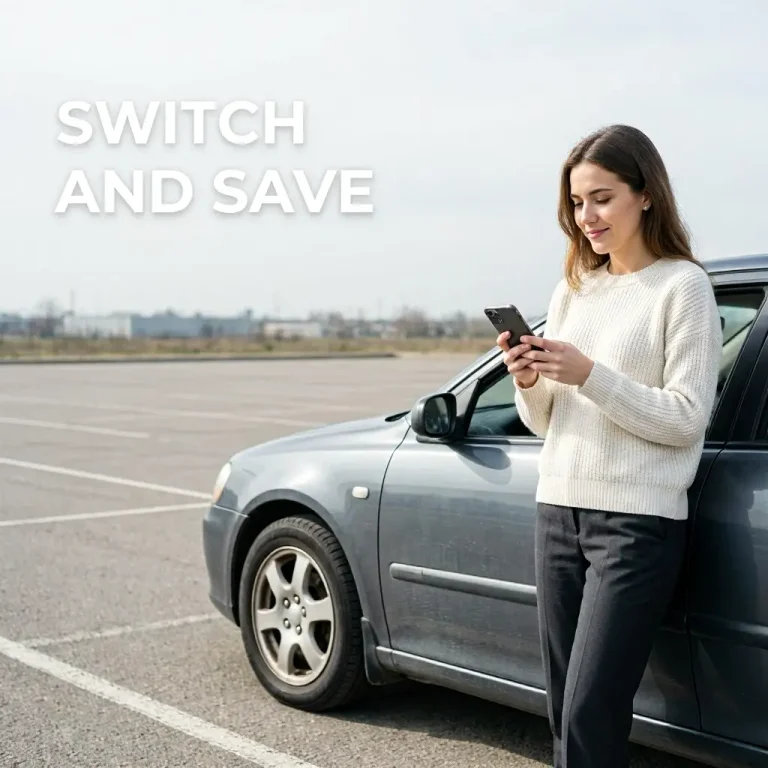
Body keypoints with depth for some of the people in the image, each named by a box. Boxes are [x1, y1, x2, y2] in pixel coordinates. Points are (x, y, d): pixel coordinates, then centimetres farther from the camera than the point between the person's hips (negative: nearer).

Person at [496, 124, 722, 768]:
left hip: (638, 522, -6)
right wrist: (528, 382, -4)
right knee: (565, 710, 10)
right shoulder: (571, 291, 14)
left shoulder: (683, 286, -4)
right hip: (559, 510, 7)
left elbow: (686, 418, -11)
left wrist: (589, 375, -19)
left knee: (590, 715, -9)